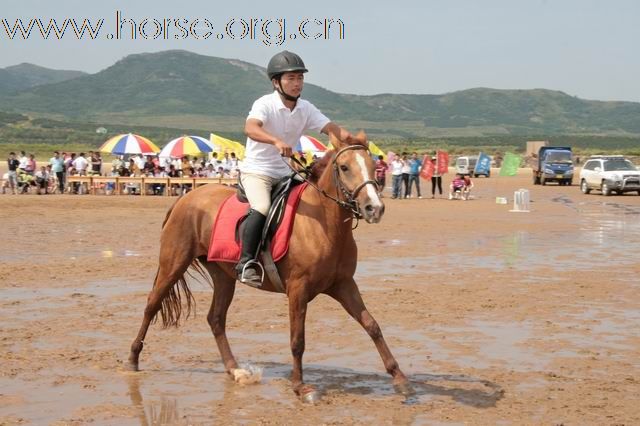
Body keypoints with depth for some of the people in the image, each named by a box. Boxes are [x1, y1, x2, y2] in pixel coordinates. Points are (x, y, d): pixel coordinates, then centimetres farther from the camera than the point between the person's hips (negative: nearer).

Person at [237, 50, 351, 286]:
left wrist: (351, 139, -28)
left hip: (284, 173, 7)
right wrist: (276, 141, -55)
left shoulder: (306, 109, 3)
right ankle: (246, 262, -24)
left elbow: (331, 128, -6)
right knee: (262, 209, -30)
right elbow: (251, 128, -36)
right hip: (256, 171, -7)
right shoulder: (265, 104, -16)